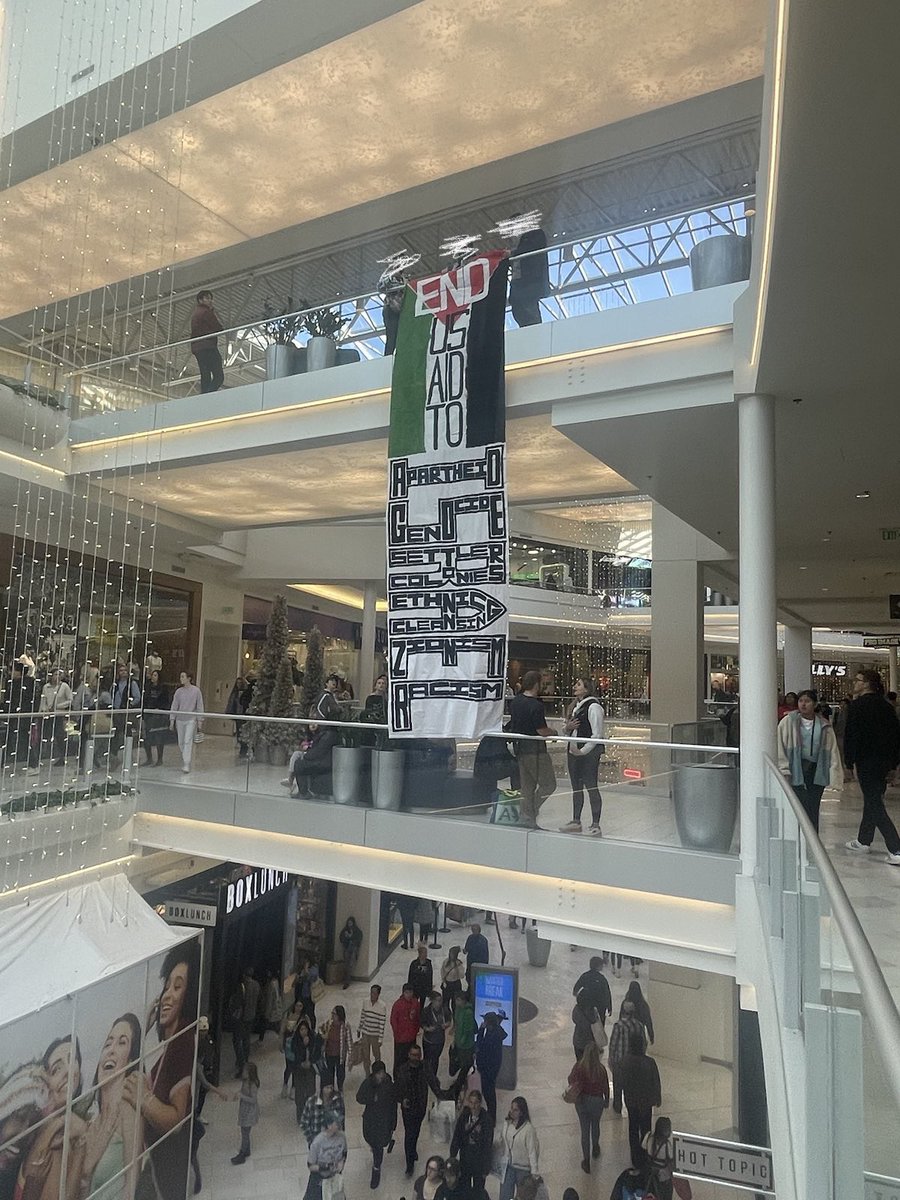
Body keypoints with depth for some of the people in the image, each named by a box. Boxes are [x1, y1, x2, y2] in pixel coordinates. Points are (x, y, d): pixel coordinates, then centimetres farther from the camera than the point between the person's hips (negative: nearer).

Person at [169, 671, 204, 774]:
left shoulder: (196, 690, -3)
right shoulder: (179, 691, 5)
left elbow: (200, 706, 0)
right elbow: (174, 706, 9)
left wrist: (200, 720, -2)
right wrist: (172, 719, 5)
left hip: (191, 720, -4)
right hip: (180, 720, 4)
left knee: (188, 741, -11)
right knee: (181, 742, 8)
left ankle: (187, 765, -12)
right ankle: (183, 763, 22)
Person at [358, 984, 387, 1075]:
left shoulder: (382, 1006, -20)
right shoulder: (366, 1003, -8)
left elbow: (382, 1024, -16)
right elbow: (362, 1017, 6)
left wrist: (380, 1039, -14)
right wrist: (358, 1029, 15)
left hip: (375, 1035, -3)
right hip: (365, 1034, 3)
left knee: (376, 1055, 18)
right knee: (365, 1055, 12)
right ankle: (367, 1075, 31)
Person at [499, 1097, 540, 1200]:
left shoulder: (528, 1129, -21)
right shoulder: (506, 1123, -4)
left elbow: (532, 1151, -18)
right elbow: (503, 1142, 7)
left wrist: (534, 1172, -17)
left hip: (523, 1169, -4)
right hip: (507, 1167, 4)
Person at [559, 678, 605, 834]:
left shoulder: (593, 706, -12)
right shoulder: (576, 706, 14)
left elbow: (597, 734, -16)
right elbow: (568, 730, 23)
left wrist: (583, 751, -17)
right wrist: (568, 727, -1)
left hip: (589, 753, -8)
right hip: (574, 751, 8)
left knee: (591, 786, -2)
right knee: (576, 787, 14)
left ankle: (595, 824, 7)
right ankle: (576, 822, 23)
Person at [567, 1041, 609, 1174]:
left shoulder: (579, 1066, -18)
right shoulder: (601, 1069, -20)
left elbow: (571, 1079, -8)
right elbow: (605, 1087, -7)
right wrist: (606, 1100, 8)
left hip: (581, 1101, 0)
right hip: (597, 1100, 0)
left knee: (585, 1130, 14)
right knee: (595, 1125, 27)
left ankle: (586, 1161, 17)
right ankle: (595, 1148, 50)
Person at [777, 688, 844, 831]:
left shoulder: (824, 727, 8)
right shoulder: (788, 722, 0)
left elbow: (833, 752, 8)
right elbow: (779, 745, -1)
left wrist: (836, 779, 2)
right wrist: (783, 769, -7)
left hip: (817, 772, 3)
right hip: (796, 771, -3)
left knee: (813, 809, 5)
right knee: (802, 807, -10)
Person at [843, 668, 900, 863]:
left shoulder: (859, 705, -12)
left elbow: (851, 736, -15)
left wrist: (849, 766, -10)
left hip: (867, 762, -8)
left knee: (874, 805, -4)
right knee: (872, 801, 18)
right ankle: (863, 841, 30)